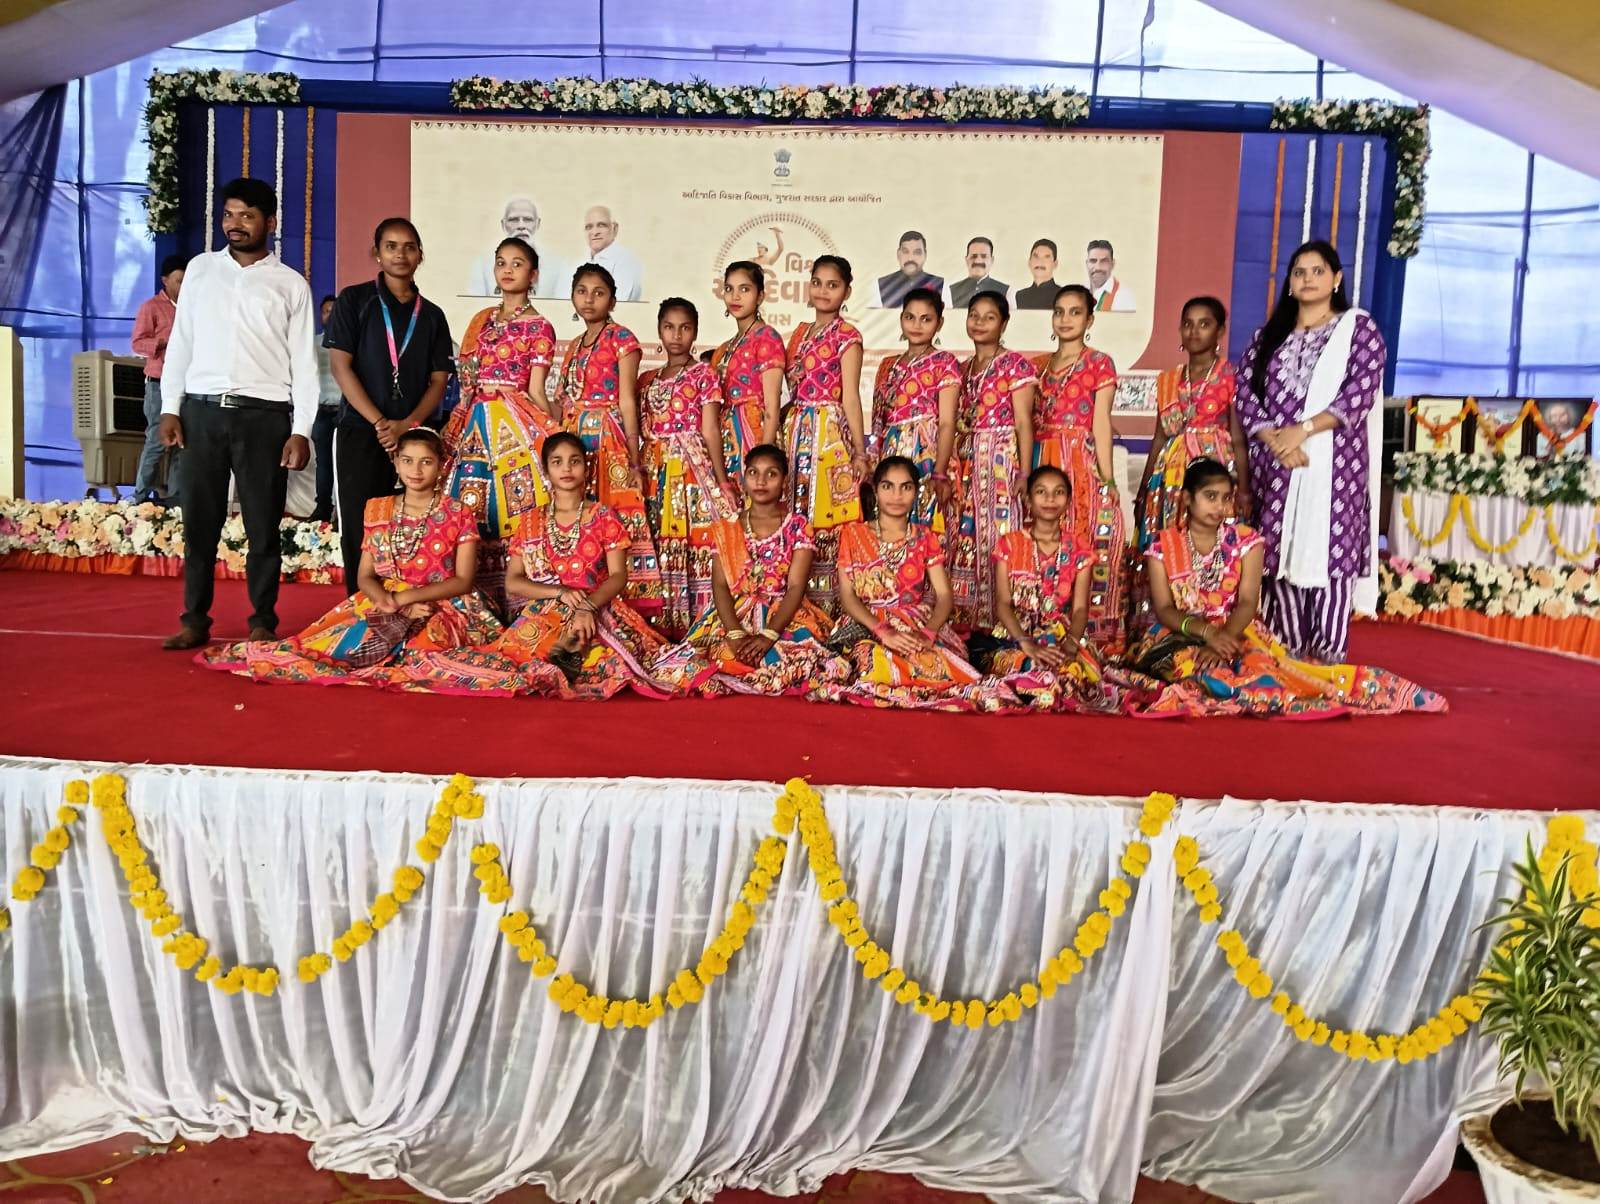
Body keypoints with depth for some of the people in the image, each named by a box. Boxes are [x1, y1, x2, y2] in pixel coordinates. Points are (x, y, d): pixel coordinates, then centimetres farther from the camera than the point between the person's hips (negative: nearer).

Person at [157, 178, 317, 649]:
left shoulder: (291, 284, 5)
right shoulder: (200, 269, 13)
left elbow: (304, 362, 2)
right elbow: (180, 343, 13)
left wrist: (301, 430, -6)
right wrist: (170, 408, 5)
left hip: (264, 415, -2)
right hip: (202, 411, 3)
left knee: (263, 526, 2)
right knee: (199, 521, 5)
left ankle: (263, 622, 12)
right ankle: (195, 620, 14)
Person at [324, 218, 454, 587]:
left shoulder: (432, 315, 12)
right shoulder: (354, 300, 3)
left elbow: (438, 382, 7)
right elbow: (341, 367, -4)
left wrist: (407, 426, -10)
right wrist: (380, 423, -13)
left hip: (414, 437, 2)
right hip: (360, 432, -2)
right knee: (359, 530, -3)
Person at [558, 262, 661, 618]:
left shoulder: (621, 338, -1)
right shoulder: (574, 345, 19)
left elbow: (627, 400, -7)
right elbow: (564, 401, 18)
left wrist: (633, 455, -13)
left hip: (609, 439, -7)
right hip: (575, 440, 7)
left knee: (613, 517, -11)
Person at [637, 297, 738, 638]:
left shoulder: (704, 375, 2)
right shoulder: (647, 379, 16)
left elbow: (710, 432, -5)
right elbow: (641, 433, 16)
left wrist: (722, 483, -11)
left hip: (693, 469, -5)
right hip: (656, 472, 5)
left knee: (696, 546, -9)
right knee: (660, 550, 3)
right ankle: (663, 628, 9)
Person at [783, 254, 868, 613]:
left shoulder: (847, 336, -2)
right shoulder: (800, 332, 17)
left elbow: (850, 396, -7)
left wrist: (859, 451, -11)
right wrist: (785, 431, 5)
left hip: (829, 432, -6)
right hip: (797, 431, 6)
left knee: (825, 514, -7)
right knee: (795, 515, 6)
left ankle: (828, 604, 0)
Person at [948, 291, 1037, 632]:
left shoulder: (1015, 364, -1)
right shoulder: (963, 369, 17)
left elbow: (1023, 422, -7)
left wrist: (1024, 473, -15)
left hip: (1001, 462, -6)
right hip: (966, 465, 6)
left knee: (997, 537, -8)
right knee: (963, 538, 3)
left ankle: (998, 618, -3)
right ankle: (965, 618, 10)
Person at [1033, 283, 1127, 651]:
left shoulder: (1099, 363, 3)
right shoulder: (1040, 366, 17)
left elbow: (1101, 424, -4)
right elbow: (1033, 422, 16)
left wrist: (1107, 478, -12)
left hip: (1083, 466, -5)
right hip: (1044, 466, 5)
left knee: (1089, 546, -8)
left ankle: (1094, 638, -2)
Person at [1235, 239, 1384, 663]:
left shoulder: (1358, 328, 8)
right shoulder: (1268, 335, 17)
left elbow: (1360, 392, -5)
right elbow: (1246, 395, 6)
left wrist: (1301, 431, -15)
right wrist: (1274, 439, -11)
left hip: (1333, 465, -3)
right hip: (1274, 466, 3)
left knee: (1328, 555, -8)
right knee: (1279, 558, 1)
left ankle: (1327, 660, -5)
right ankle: (1286, 658, 7)